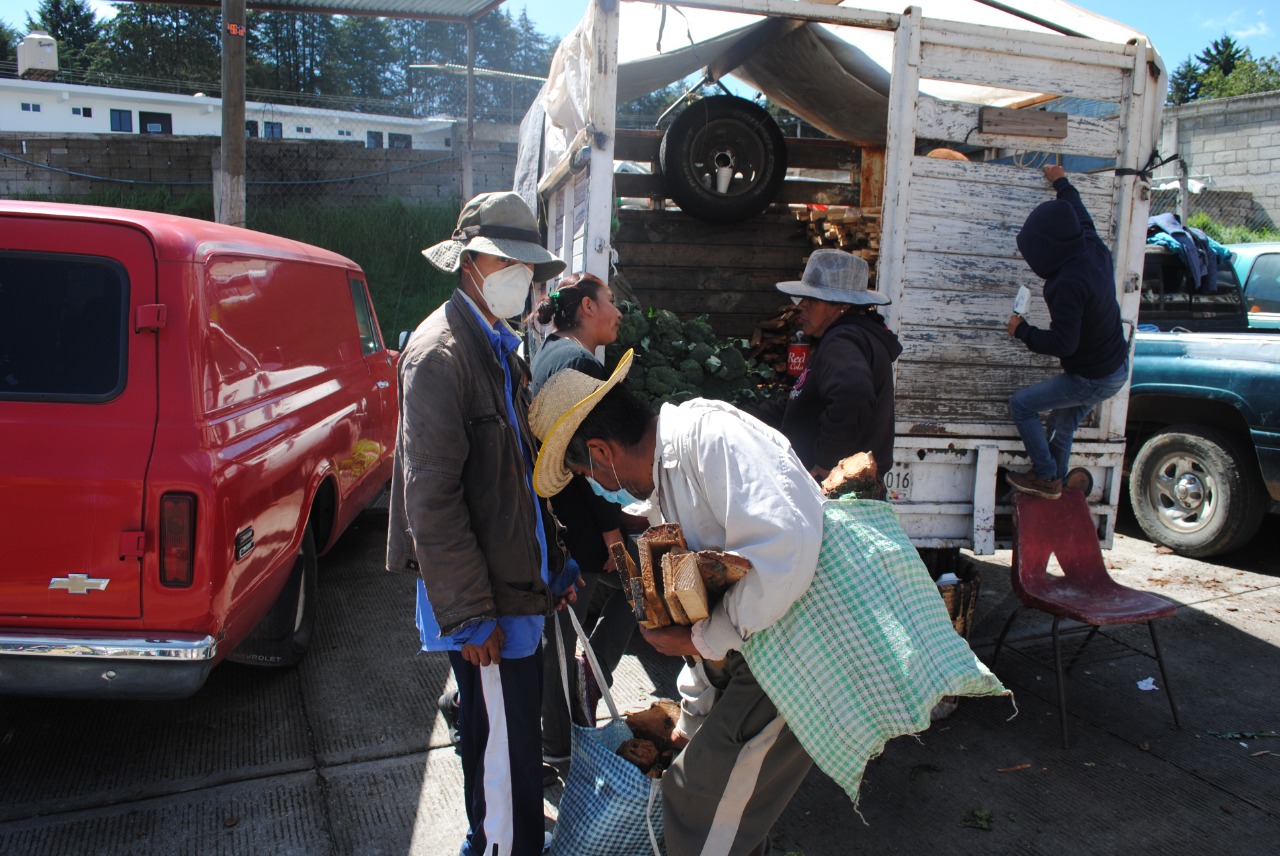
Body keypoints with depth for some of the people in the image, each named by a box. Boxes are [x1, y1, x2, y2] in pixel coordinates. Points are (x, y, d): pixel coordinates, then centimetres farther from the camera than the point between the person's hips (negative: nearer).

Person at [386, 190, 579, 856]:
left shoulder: (501, 345, 14)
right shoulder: (441, 351, -15)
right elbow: (432, 496, -20)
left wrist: (553, 564, 15)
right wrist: (470, 616, -19)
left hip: (516, 580, 9)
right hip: (483, 599, -9)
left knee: (494, 737, 21)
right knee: (509, 748, 0)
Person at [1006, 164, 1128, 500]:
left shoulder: (1069, 283, -31)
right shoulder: (1095, 251, -5)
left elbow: (1062, 343, -28)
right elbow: (1081, 216, 18)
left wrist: (1022, 330, -12)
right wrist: (1061, 183, 33)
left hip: (1092, 379, -9)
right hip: (1117, 368, 9)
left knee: (1021, 404, 3)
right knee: (1063, 424, 23)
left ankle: (1047, 478, 13)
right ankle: (1054, 481, 38)